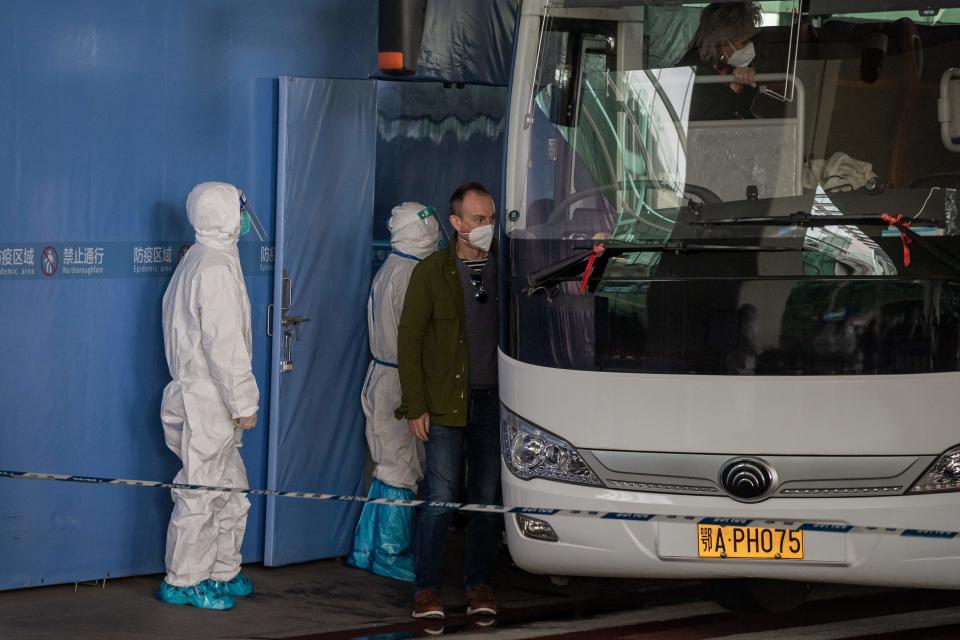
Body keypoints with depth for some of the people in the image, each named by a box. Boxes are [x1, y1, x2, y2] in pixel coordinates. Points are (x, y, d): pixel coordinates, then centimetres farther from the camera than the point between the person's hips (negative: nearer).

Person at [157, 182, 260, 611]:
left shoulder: (195, 262, 14)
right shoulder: (216, 268, -18)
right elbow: (224, 344, -21)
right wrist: (243, 402, -15)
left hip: (203, 399, 10)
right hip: (206, 402, -10)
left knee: (231, 489, 17)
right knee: (201, 493, -3)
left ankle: (223, 573, 25)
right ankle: (183, 582, 4)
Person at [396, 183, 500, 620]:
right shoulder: (431, 272, -2)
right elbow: (409, 339, -1)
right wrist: (415, 406, -6)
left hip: (494, 402, 3)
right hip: (446, 403, -2)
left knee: (487, 498, 7)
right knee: (440, 497, -4)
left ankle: (479, 585, 17)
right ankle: (427, 589, 3)